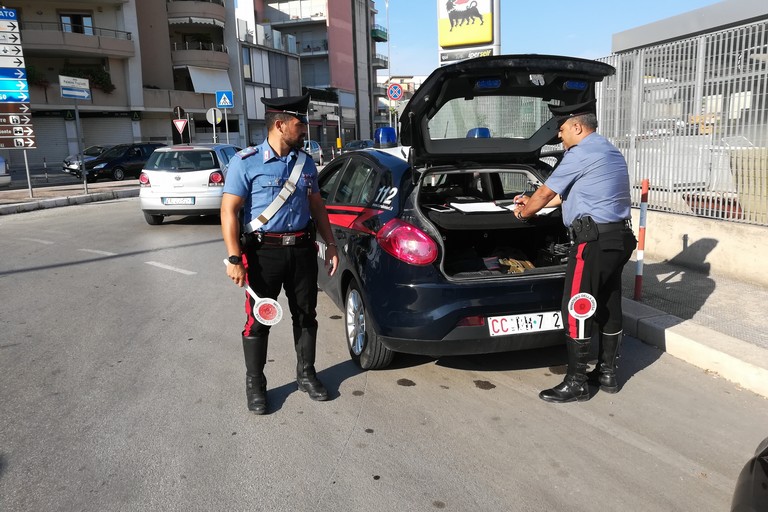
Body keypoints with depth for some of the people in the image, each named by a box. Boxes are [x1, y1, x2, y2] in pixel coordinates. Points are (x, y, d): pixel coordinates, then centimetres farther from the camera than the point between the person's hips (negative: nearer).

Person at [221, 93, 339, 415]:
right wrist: (234, 259, -17)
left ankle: (306, 375, 30)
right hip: (264, 252, -5)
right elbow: (229, 211, -11)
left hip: (302, 249, 5)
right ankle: (255, 385, 20)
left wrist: (330, 244, 11)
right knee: (258, 320, 3)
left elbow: (317, 206, 17)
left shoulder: (305, 162, 9)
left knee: (306, 315, 12)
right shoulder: (246, 163, -8)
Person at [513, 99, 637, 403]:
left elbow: (546, 193, -2)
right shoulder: (609, 151, 21)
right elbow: (567, 195, 27)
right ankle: (607, 373, 26)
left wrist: (523, 212, 17)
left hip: (594, 239, -10)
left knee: (577, 310, -4)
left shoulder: (580, 154, -10)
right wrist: (533, 203, 32)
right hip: (620, 238, 10)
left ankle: (576, 383, 3)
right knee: (609, 307, 15)